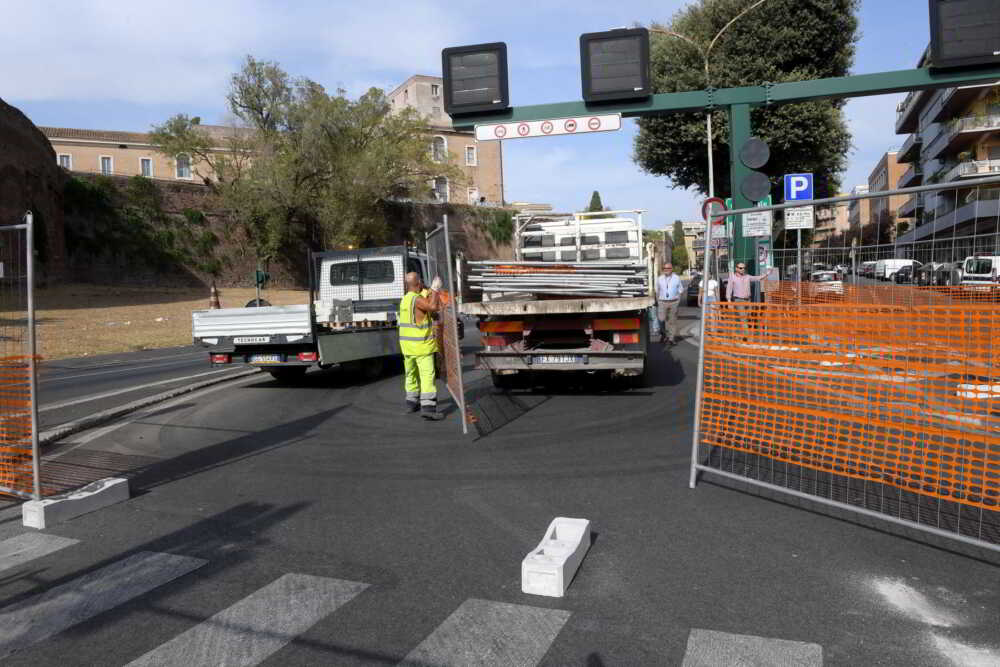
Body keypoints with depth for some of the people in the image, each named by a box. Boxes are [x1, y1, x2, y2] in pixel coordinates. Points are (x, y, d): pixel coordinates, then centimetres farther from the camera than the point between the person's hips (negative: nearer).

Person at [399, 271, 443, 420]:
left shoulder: (405, 299, 10)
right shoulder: (417, 299, -17)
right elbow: (433, 307, -32)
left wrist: (432, 290, 16)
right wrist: (435, 289, -22)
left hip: (407, 344, 8)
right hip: (422, 346, -8)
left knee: (411, 374, 20)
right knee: (427, 376, -10)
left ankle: (412, 402, 31)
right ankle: (428, 407, -18)